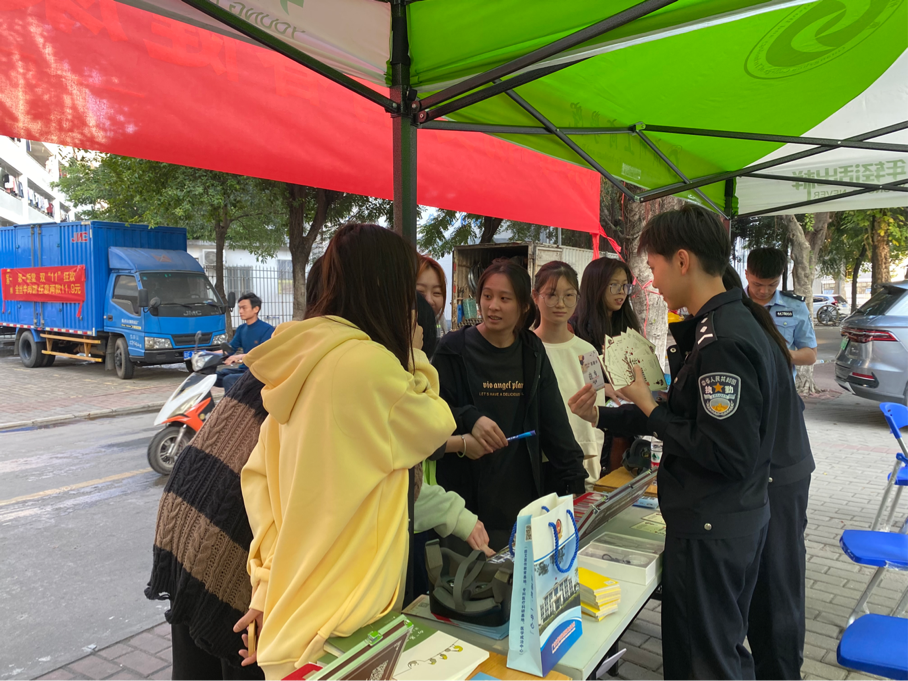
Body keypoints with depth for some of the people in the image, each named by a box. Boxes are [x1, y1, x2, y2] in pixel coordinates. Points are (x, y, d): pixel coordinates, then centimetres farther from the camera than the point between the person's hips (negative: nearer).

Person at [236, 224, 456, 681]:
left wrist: (271, 581, 6)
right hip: (342, 610, -8)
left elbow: (257, 476, 4)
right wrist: (414, 356, 8)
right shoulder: (369, 361, -23)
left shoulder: (299, 360, 1)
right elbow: (435, 426, -5)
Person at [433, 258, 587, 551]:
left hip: (523, 491, 3)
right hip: (470, 496, -3)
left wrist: (574, 477, 1)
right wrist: (469, 419, -23)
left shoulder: (532, 351, 6)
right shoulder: (454, 349, -6)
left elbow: (554, 421, 7)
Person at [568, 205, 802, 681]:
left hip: (710, 530, -9)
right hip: (741, 519, 9)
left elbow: (728, 456, -26)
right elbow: (693, 418, 11)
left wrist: (649, 407, -17)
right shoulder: (735, 323, 7)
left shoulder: (722, 342, -24)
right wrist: (601, 416, 8)